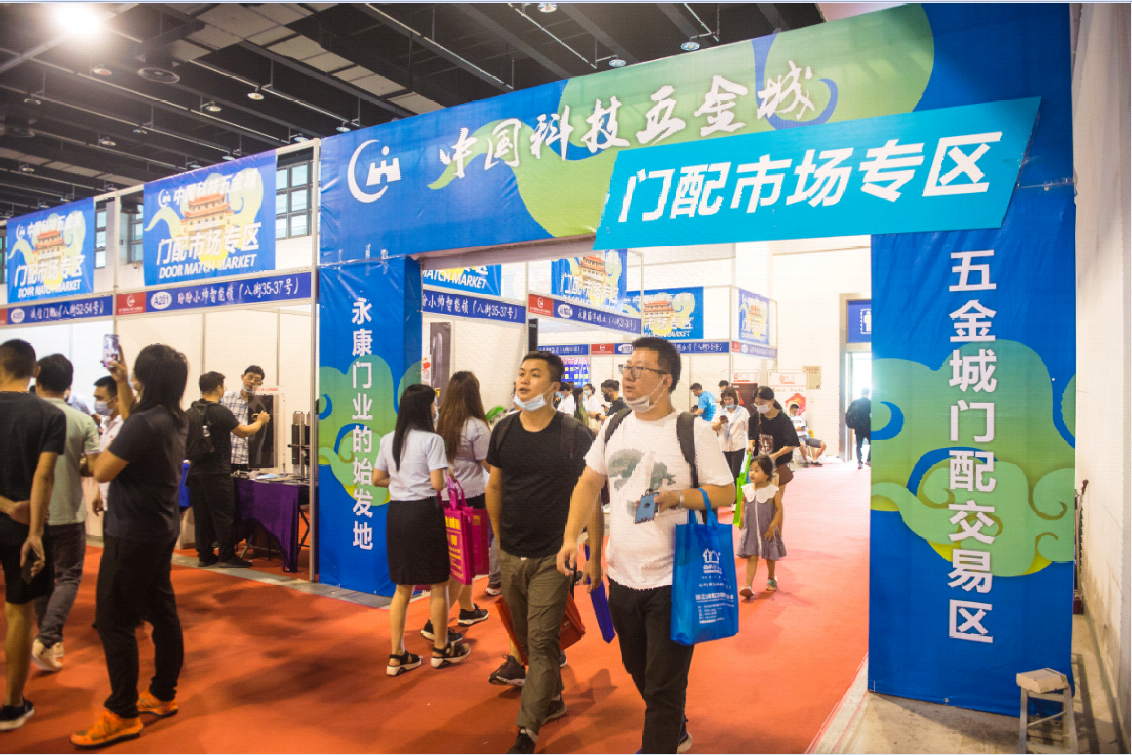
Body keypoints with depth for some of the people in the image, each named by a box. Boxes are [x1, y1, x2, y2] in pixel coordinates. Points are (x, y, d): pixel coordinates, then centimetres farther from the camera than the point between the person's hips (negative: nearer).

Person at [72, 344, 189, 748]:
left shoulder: (143, 423, -25)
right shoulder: (172, 418, 3)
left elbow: (103, 472, -17)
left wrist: (109, 444, 0)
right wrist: (121, 382, 19)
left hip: (131, 535, -9)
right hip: (160, 531, 9)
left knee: (113, 622, 1)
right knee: (162, 612, 15)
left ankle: (122, 716, 9)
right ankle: (163, 695, 28)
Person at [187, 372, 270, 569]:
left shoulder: (192, 411, 6)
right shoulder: (221, 412, -15)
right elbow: (243, 432, -6)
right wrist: (260, 421, 11)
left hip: (196, 470, 7)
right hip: (217, 473, -7)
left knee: (202, 516, 11)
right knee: (223, 515, 2)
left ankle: (204, 556, 18)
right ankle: (226, 556, 7)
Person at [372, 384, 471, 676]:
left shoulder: (388, 440, 7)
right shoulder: (432, 440, -12)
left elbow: (378, 479, 12)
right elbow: (437, 484, -17)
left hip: (396, 512, 6)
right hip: (424, 511, -6)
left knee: (403, 588, 15)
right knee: (438, 584, 11)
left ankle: (397, 656, 18)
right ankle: (441, 649, 24)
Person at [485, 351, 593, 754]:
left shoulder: (574, 434, -11)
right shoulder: (504, 430, 2)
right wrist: (500, 537, 13)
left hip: (553, 556, -5)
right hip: (511, 555, 5)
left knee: (542, 642, -2)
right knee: (527, 638, 18)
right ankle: (553, 700, 39)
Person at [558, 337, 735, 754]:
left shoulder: (693, 431, -10)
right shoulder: (613, 428, 5)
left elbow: (726, 493, -8)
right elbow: (588, 484, 11)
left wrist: (679, 497, -24)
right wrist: (571, 536, -1)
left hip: (672, 580, -6)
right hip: (622, 576, 6)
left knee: (664, 686, 3)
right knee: (638, 671, 24)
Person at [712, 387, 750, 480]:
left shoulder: (743, 411, 4)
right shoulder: (720, 412, 11)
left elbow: (748, 429, 3)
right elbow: (713, 428, 9)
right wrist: (720, 422, -11)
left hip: (738, 446, -3)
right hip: (724, 447, 3)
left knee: (735, 474, -5)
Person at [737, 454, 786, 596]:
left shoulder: (773, 491, -13)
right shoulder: (747, 489, -3)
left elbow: (779, 509, -11)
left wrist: (773, 526, -15)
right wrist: (742, 516, 6)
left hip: (767, 531, -1)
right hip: (750, 530, 1)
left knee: (770, 557, 17)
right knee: (752, 557, -6)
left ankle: (771, 579, 41)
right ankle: (748, 585, -8)